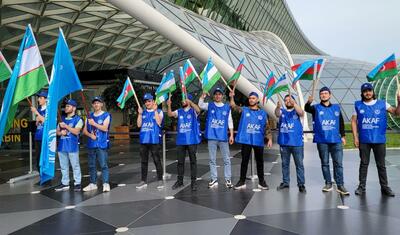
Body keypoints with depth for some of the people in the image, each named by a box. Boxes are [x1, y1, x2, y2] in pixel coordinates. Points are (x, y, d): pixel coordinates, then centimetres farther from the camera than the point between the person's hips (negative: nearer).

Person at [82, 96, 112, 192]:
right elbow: (84, 130, 12)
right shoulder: (89, 116, 15)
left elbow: (105, 128, -14)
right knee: (91, 165, 11)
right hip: (91, 144, 6)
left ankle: (106, 184, -7)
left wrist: (94, 123, -16)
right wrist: (90, 135, -6)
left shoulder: (106, 115, 0)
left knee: (104, 165, -9)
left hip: (102, 144, -6)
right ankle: (93, 184, 20)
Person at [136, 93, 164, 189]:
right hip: (143, 140, 4)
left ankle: (160, 180, 6)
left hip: (154, 140, -4)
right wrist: (139, 113, -2)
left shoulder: (159, 112, 3)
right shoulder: (143, 113, 15)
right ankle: (143, 181, 17)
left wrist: (155, 110, -12)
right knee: (144, 161, 9)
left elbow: (159, 122, -13)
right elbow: (139, 125, 5)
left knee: (157, 160, -2)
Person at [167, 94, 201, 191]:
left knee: (193, 161, 3)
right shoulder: (179, 111, 11)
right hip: (180, 140, 4)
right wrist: (169, 105, -20)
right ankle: (180, 181, 21)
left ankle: (193, 182, 10)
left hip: (192, 140, -4)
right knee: (180, 162, 10)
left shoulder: (193, 111, -1)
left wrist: (189, 101, -33)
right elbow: (170, 114, -4)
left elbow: (198, 110, -23)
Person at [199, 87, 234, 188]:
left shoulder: (227, 107, 7)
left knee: (226, 159, 3)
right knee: (212, 159, 7)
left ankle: (228, 179, 12)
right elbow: (200, 105, -12)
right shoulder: (209, 105, 7)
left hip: (223, 137, 0)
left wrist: (231, 135, 2)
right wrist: (203, 95, -29)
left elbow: (230, 121, 8)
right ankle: (214, 179, 16)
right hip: (212, 137, 0)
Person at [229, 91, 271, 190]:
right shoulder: (244, 110, 5)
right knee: (244, 161, 6)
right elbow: (234, 106, -9)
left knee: (260, 162, 9)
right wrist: (232, 97, -26)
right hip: (246, 140, -1)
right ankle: (242, 181, 15)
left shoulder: (263, 113, 7)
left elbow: (267, 127, 6)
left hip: (259, 141, 1)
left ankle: (261, 182, 20)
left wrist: (270, 139, -4)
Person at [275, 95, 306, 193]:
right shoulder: (282, 111, 8)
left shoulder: (296, 111, 3)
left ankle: (301, 184, 9)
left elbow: (301, 113, -21)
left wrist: (294, 103, -38)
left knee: (299, 164, 3)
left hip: (297, 143, -2)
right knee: (285, 164, 12)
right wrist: (278, 107, -39)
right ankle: (285, 182, 23)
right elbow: (277, 114, -15)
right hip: (284, 143, 3)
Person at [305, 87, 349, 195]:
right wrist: (309, 102, -39)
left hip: (336, 140, 1)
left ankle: (340, 185, 6)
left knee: (338, 163, 0)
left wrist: (342, 136, 8)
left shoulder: (336, 107, 10)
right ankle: (328, 183, 19)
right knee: (325, 163, 8)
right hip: (322, 140, -1)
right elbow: (307, 109, -18)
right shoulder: (316, 108, 3)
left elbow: (341, 122, 13)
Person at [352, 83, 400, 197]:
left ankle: (385, 187, 18)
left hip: (379, 140, 0)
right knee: (364, 163, 8)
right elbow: (354, 121, 4)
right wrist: (355, 137, -2)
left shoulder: (382, 104, 2)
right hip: (364, 140, 0)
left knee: (381, 165, 8)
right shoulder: (358, 105, 2)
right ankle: (361, 186, 16)